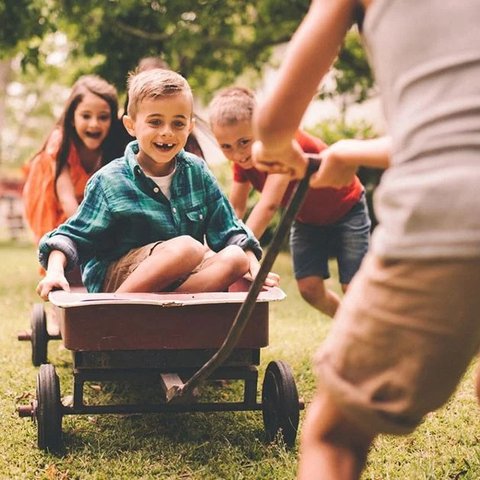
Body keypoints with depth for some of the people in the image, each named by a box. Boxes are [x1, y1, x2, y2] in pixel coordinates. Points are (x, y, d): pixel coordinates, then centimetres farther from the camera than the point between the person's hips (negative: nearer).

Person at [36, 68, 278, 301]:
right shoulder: (109, 181, -6)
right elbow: (74, 235, -3)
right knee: (189, 248, -32)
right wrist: (55, 271, -21)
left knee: (235, 258, -21)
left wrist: (254, 266, -6)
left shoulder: (197, 171, 5)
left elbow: (229, 231, 9)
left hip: (178, 280, 5)